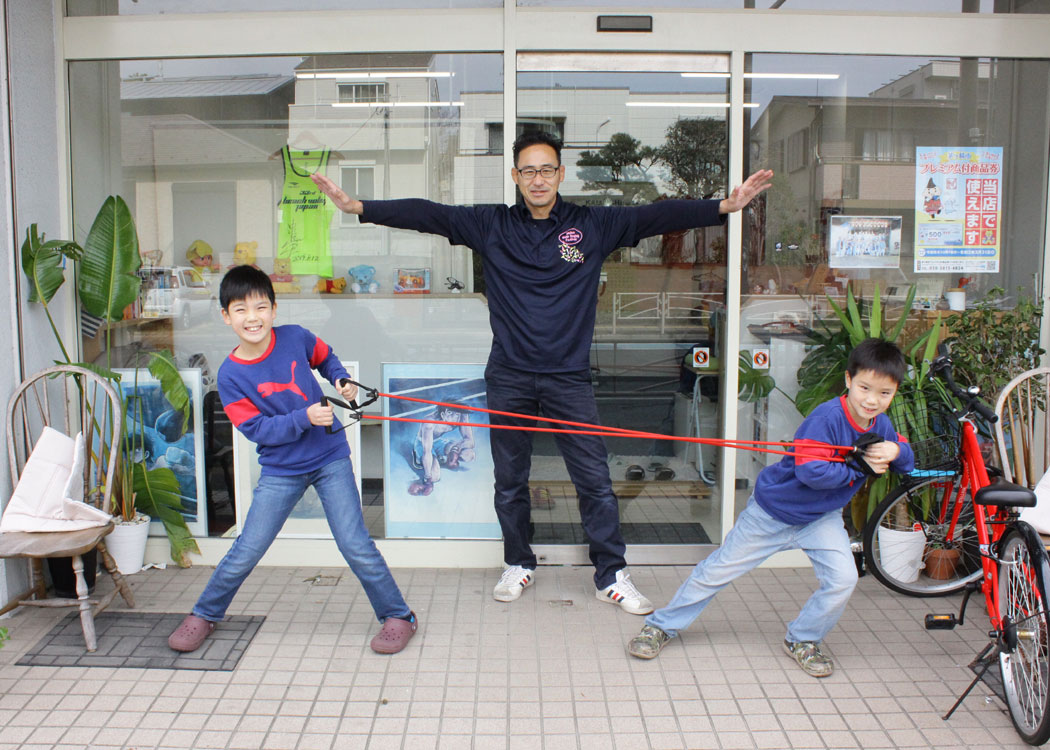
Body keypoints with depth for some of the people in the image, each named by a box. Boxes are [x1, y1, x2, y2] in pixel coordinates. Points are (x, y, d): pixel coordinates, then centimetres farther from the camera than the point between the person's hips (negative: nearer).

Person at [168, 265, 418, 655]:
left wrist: (342, 380, -3)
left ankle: (398, 615, 13)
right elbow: (257, 429, -15)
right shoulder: (231, 376, -12)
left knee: (356, 545, -3)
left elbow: (325, 357, 15)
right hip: (280, 471, 0)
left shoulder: (295, 338, -8)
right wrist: (305, 417, -26)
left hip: (330, 459, 0)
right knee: (246, 551, 5)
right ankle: (204, 614, 29)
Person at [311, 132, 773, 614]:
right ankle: (518, 565, 32)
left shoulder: (593, 226, 1)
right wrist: (357, 207, -11)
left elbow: (658, 216, -6)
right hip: (508, 378, 1)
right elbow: (425, 214, -2)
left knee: (594, 479, 2)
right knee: (509, 481, 13)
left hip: (568, 376, -1)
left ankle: (612, 576, 16)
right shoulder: (490, 226, 3)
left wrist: (725, 207, -17)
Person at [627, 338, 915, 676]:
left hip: (821, 516, 5)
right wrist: (859, 468, -28)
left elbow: (908, 462, 4)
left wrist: (895, 451, -19)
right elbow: (811, 472, -35)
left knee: (843, 578, -13)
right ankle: (661, 625, 20)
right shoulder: (826, 417, -29)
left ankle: (802, 640, 13)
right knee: (719, 569, 4)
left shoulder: (880, 426, -7)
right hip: (773, 509, -5)